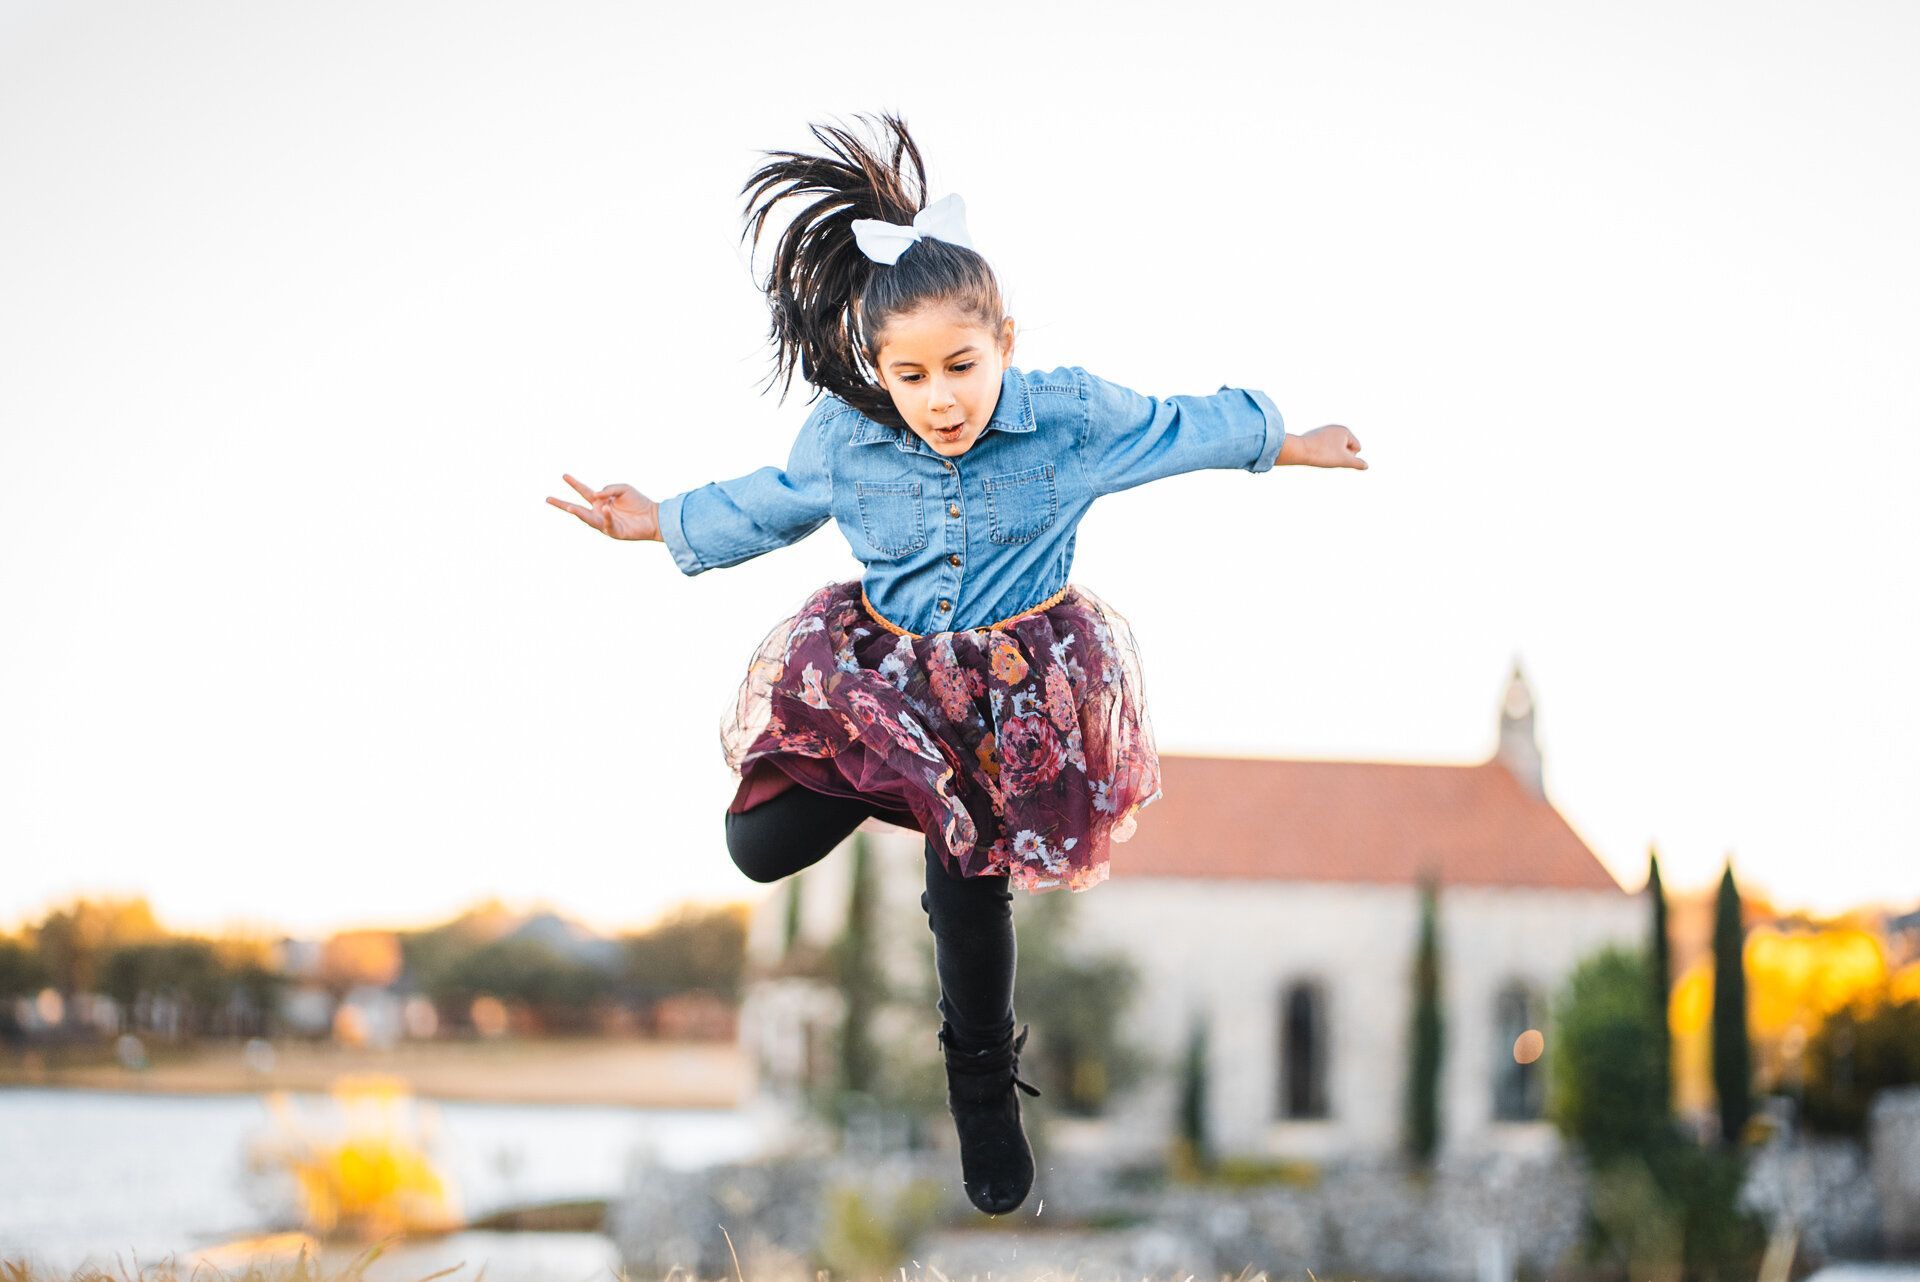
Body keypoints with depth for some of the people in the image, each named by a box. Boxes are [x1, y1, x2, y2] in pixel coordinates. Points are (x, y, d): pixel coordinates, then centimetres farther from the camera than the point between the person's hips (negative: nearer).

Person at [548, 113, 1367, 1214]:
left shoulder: (1070, 416, -17)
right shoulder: (845, 439, -13)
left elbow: (1177, 428, 2)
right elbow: (770, 504, 9)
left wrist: (1287, 443, 14)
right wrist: (662, 523, 8)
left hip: (1016, 689, -2)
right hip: (878, 671, 2)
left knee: (972, 894, -1)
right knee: (762, 846, -6)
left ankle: (985, 1091, 26)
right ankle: (898, 790, 27)